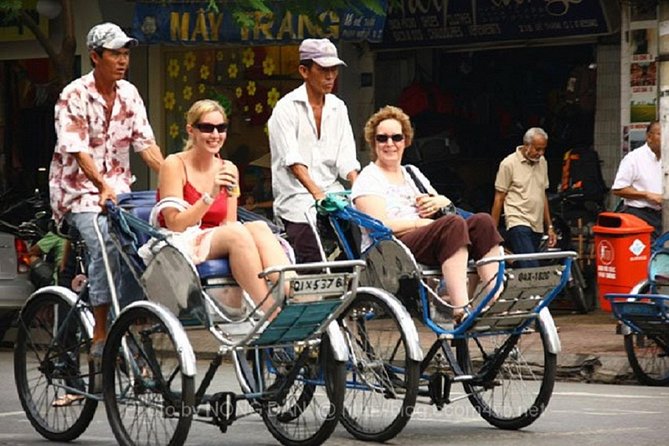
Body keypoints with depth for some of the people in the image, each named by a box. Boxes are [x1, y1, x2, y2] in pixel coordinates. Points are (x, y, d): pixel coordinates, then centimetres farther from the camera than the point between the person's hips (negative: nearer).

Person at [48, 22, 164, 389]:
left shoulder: (129, 95, 7)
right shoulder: (74, 96, -10)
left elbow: (145, 143, 4)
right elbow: (77, 150, -19)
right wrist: (103, 186, -33)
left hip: (118, 187, 5)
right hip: (79, 190, -5)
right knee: (104, 243, -28)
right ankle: (100, 335, -26)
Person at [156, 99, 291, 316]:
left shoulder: (228, 170, 13)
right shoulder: (175, 165, -3)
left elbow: (229, 224, 9)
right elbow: (175, 224, -10)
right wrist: (210, 196, -21)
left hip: (219, 245, 5)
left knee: (258, 228, -28)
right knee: (237, 233, -34)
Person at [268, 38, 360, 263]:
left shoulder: (338, 108, 15)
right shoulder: (287, 107, -2)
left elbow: (346, 159, 7)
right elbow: (293, 160, -14)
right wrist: (317, 194, -27)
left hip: (332, 191, 5)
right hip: (297, 196, -5)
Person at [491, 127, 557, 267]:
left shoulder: (542, 163, 15)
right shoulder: (509, 164, -4)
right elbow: (499, 199, -3)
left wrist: (549, 227, 19)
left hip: (537, 227, 6)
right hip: (518, 223, -6)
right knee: (531, 268, -21)